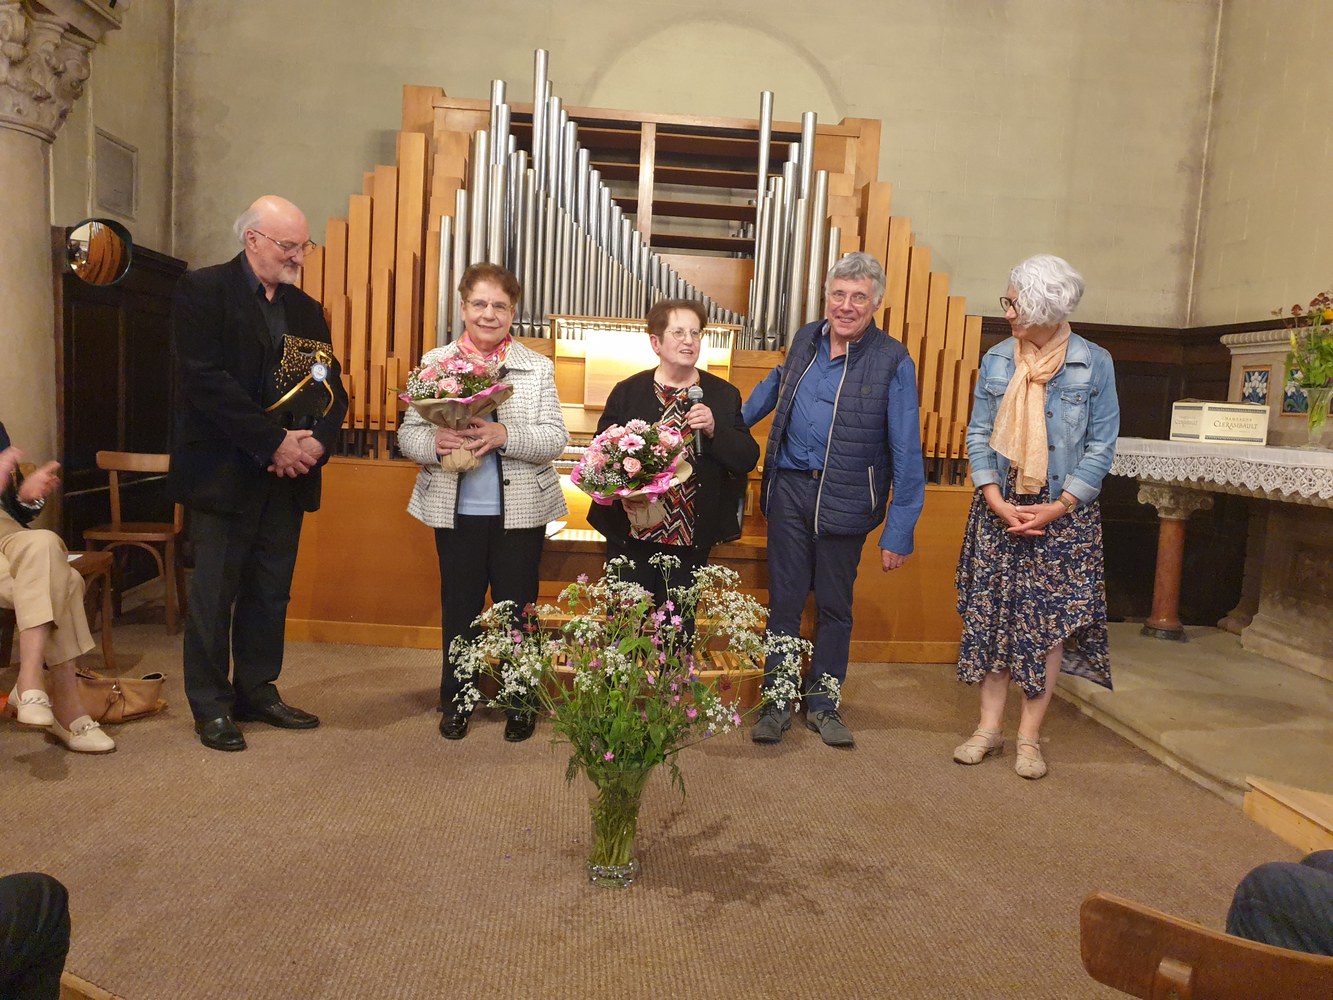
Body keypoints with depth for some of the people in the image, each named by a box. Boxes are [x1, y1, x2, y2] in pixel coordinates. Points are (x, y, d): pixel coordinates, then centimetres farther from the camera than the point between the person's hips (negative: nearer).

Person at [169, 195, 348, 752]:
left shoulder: (306, 309, 15)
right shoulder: (203, 291, -4)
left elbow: (332, 387, 12)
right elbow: (207, 381, -15)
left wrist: (318, 440, -9)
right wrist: (275, 442, -18)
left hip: (287, 475, 6)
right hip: (224, 473, -6)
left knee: (271, 592, 11)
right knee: (214, 592, 2)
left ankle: (258, 693, 24)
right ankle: (212, 706, 14)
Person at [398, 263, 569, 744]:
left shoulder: (537, 367, 3)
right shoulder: (435, 362, 5)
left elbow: (555, 439, -5)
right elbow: (407, 433, 2)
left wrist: (505, 435, -22)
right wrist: (434, 442, -20)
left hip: (520, 511, -1)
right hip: (455, 511, 1)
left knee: (516, 608, 8)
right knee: (459, 606, 10)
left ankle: (520, 702, 25)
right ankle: (456, 700, 28)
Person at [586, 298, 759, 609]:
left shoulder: (724, 395, 4)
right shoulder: (626, 391, 3)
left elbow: (749, 458, 1)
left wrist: (715, 431, -16)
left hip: (691, 539, 1)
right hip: (629, 534, 0)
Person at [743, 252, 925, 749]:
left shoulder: (893, 362, -10)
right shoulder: (805, 339, 4)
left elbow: (906, 453, -10)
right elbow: (771, 387, 25)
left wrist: (899, 531, -12)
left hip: (844, 499, -3)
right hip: (790, 487, 3)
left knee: (834, 605, 11)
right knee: (784, 599, 8)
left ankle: (822, 701, 27)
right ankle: (777, 702, 20)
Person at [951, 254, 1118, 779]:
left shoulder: (1093, 364, -3)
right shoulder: (996, 361, 3)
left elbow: (1101, 446, -3)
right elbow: (978, 434, 4)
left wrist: (1058, 507, -12)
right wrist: (995, 500, -9)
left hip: (1063, 514, -2)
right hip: (998, 510, 2)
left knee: (1051, 621, 1)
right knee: (992, 614, 4)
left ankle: (1030, 735, 13)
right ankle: (989, 726, 16)